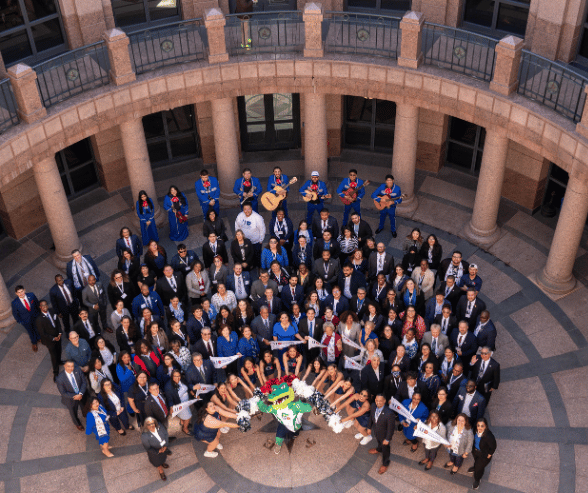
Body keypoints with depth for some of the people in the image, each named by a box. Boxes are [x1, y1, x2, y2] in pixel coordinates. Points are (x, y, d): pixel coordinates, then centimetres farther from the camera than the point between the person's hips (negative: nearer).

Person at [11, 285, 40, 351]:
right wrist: (20, 321, -7)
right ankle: (34, 343, 58)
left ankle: (39, 338, 64)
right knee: (31, 332, 26)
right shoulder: (15, 303, -30)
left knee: (37, 329, 30)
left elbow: (37, 303, -6)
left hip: (36, 318, 2)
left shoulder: (31, 295, -26)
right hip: (26, 321, -2)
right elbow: (15, 314, -13)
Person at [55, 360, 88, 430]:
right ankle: (77, 424, 59)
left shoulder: (78, 370, -24)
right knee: (73, 413, 26)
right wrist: (74, 396, -25)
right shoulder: (60, 379, -33)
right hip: (71, 399, -2)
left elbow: (84, 382, -13)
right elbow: (63, 393, -21)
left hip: (82, 395, 2)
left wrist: (81, 394, -23)